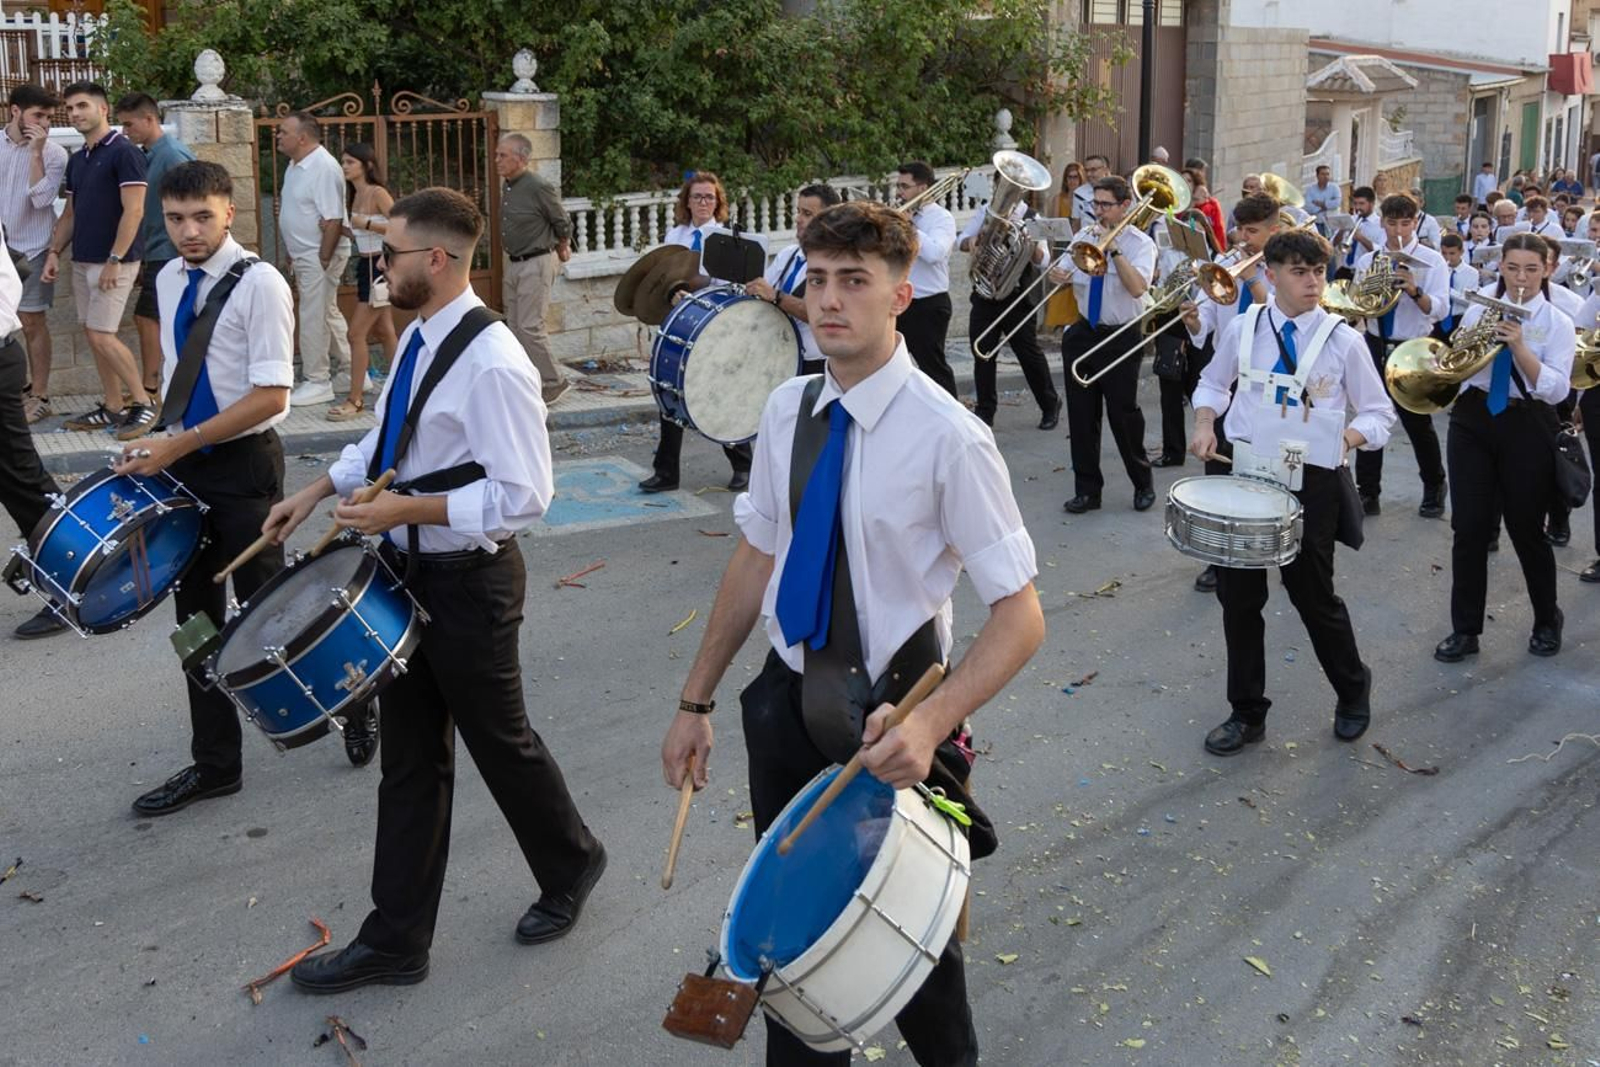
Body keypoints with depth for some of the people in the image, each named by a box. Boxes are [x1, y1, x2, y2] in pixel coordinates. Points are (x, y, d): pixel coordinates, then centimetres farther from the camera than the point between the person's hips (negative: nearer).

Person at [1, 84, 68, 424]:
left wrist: (36, 152, -21)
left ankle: (39, 396, 7)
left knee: (31, 321, 0)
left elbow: (41, 198, -18)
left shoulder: (54, 153, -9)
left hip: (31, 249, -4)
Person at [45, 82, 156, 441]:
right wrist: (55, 252, 9)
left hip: (113, 262, -8)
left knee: (102, 335, -12)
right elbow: (70, 213, 20)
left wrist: (114, 260, -20)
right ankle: (112, 408, 15)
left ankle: (144, 404, -1)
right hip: (82, 261, 8)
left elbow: (133, 212, -17)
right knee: (93, 334, 8)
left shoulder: (124, 152, -11)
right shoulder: (76, 160, 14)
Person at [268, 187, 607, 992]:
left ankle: (571, 866, 40)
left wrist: (408, 510, -25)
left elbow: (523, 498, -25)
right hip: (410, 571, 9)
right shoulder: (418, 337, 4)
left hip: (469, 583, -9)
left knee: (500, 742, 11)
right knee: (409, 756, 14)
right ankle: (395, 940, 25)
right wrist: (317, 492, 10)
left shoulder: (492, 365, -24)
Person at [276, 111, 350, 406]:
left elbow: (333, 220, -23)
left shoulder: (324, 168, -20)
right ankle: (353, 373, 26)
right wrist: (294, 256, 18)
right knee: (329, 314, 16)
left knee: (314, 319, -4)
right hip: (304, 256, 10)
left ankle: (317, 383, 6)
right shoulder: (296, 165, 11)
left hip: (320, 255, -10)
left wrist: (323, 260, -22)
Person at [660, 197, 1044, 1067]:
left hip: (888, 720, -4)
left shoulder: (946, 437, -20)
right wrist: (695, 702, 8)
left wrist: (930, 725, -33)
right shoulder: (787, 409, -2)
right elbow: (757, 556, 7)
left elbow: (1019, 615, -19)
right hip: (788, 698, 5)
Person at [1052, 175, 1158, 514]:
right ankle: (1087, 490, 17)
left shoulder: (1140, 244, -7)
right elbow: (1059, 271, 1)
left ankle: (1143, 484, 21)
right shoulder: (1085, 238, 7)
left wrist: (1113, 249, -25)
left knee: (1123, 414, 0)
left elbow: (1138, 287, -23)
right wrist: (1056, 275, -21)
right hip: (1083, 334, 5)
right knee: (1081, 414, 6)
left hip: (1120, 337, -4)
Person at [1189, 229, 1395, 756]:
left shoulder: (1342, 339, -5)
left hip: (1310, 480, -3)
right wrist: (1205, 423, -1)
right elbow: (1213, 382, 19)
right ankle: (1246, 712, 23)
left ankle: (1353, 690, 33)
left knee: (1312, 593, 5)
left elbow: (1379, 413, 0)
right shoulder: (1242, 328, 1)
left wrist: (1348, 436, -21)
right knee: (1238, 594, 7)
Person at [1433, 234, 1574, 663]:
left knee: (1526, 530, 7)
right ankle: (1465, 630, 12)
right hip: (1473, 421, 2)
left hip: (1526, 428, -2)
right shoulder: (1479, 310, 5)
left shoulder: (1557, 323, -4)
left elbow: (1556, 390, -13)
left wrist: (1520, 347, -23)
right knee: (1469, 529, 1)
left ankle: (1547, 621, 31)